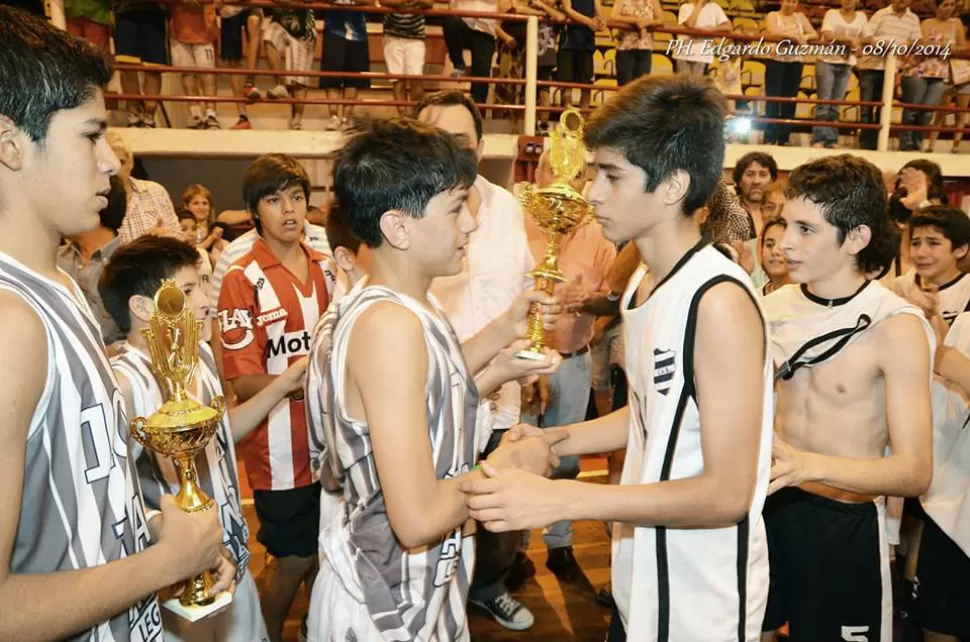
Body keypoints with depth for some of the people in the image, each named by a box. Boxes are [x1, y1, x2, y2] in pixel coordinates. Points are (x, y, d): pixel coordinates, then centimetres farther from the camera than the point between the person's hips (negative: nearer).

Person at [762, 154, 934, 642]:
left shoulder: (896, 327, -18)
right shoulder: (775, 306, -2)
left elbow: (915, 471, -24)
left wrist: (809, 464, -39)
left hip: (845, 524, -5)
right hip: (771, 506, 5)